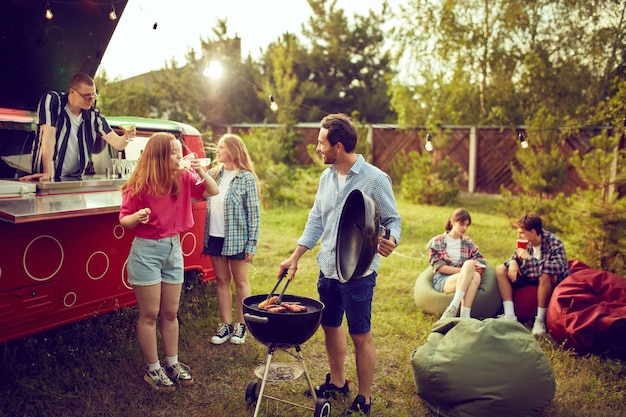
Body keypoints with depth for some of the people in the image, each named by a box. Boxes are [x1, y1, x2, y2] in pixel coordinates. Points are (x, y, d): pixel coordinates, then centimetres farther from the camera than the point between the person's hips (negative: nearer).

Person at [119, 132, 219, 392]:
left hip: (174, 249, 5)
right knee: (149, 314, 3)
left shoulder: (182, 179, 0)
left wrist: (201, 172, -9)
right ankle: (153, 370, 17)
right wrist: (138, 216, -30)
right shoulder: (139, 185, -12)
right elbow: (124, 220, -8)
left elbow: (213, 192, 7)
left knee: (170, 313, 13)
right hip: (147, 251, -5)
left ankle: (172, 364, 26)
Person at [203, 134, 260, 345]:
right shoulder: (214, 174, 7)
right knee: (221, 281, 11)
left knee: (240, 281, 9)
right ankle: (226, 325, 22)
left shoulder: (246, 178, -9)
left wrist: (252, 244, -12)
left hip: (237, 238, -5)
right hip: (215, 237, 5)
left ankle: (241, 325, 22)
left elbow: (254, 213, -9)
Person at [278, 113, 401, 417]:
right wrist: (294, 258, 8)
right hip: (328, 267, 7)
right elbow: (316, 221, 11)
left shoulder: (375, 179, -14)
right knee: (330, 326, 18)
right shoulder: (327, 176, 6)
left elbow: (392, 219, -7)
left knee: (360, 335, 4)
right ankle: (337, 382, 40)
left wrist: (391, 241, -30)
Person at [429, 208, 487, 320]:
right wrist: (466, 269, -10)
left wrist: (467, 270, -13)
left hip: (463, 281, 3)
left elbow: (482, 261, 10)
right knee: (469, 264, -32)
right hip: (441, 280, -3)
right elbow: (439, 267, -3)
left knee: (475, 277, -34)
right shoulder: (438, 241, 8)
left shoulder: (468, 242, 20)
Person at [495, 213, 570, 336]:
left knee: (545, 275, -41)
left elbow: (559, 267, -39)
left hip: (552, 280, -6)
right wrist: (513, 262, -15)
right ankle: (510, 316, -15)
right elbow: (515, 256, 11)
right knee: (500, 270, -9)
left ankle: (540, 320, -24)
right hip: (530, 276, 6)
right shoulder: (526, 242, -6)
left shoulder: (554, 242, -22)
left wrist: (529, 258, -35)